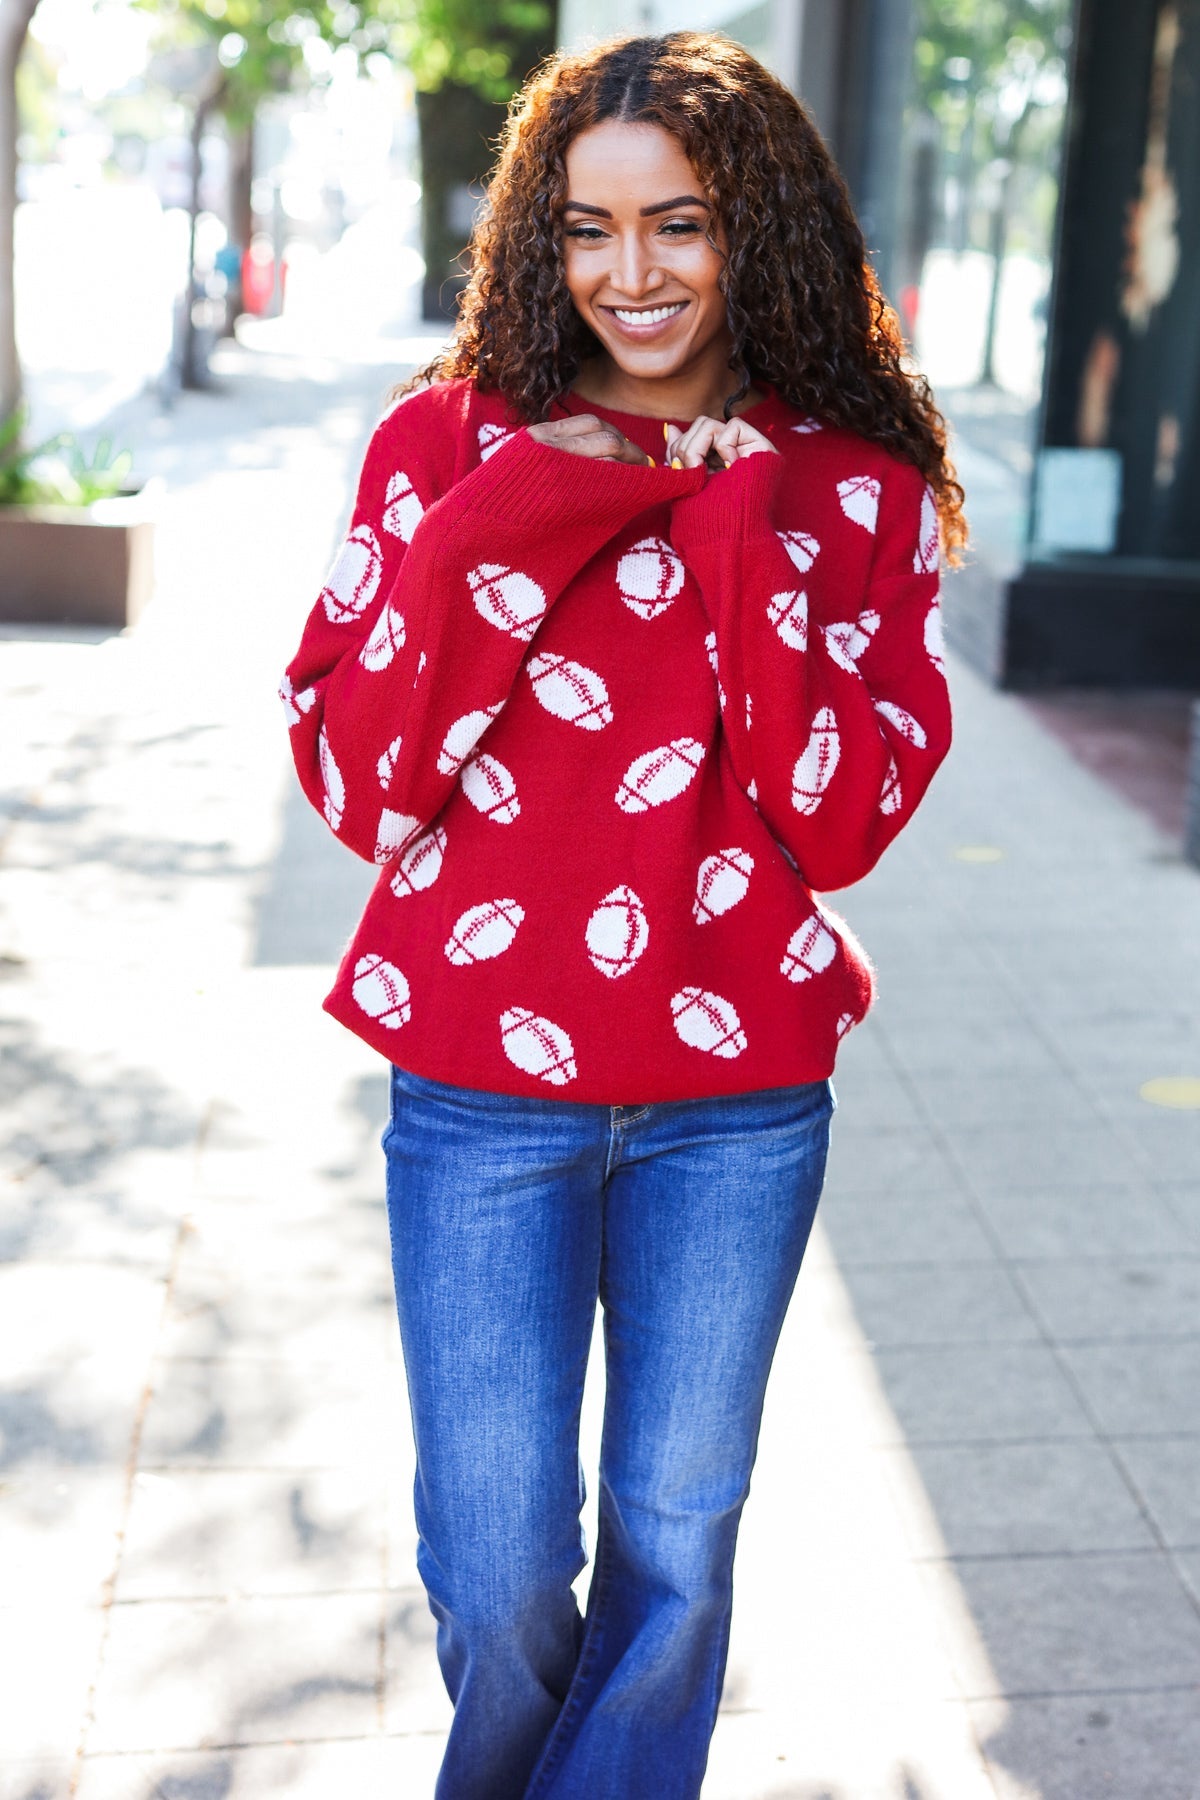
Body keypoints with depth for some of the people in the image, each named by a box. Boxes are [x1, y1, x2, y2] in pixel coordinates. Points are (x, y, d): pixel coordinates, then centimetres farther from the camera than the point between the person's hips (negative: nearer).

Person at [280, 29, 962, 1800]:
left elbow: (846, 824, -7)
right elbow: (350, 779, -6)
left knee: (678, 1551, 13)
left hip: (743, 1103, 1)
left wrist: (741, 548, -15)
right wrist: (516, 525, -15)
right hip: (484, 1091, 0)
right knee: (499, 1577, 8)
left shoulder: (860, 488, 0)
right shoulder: (453, 442, -1)